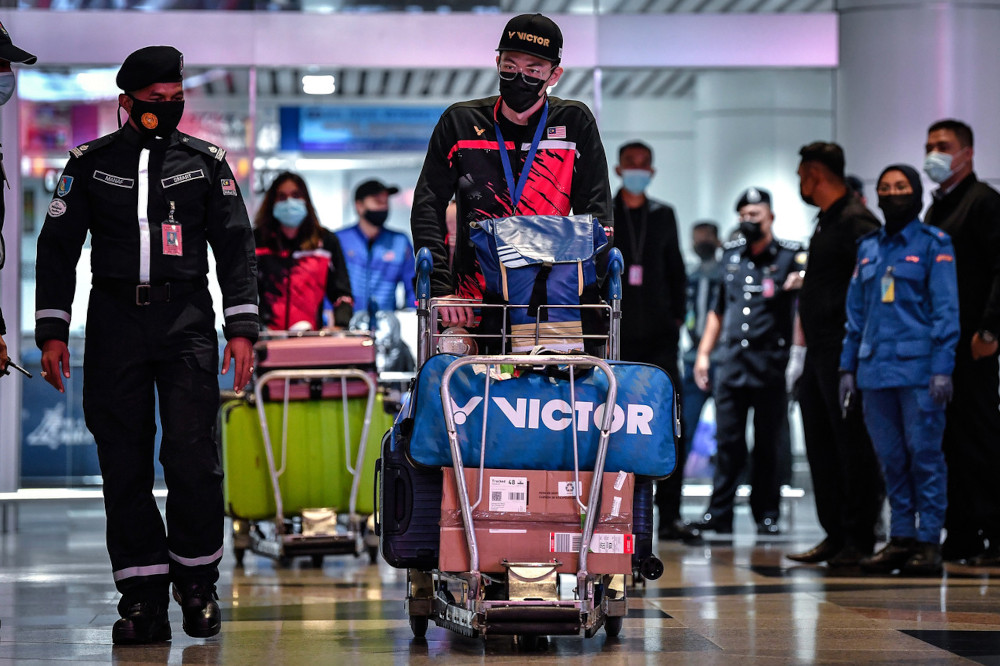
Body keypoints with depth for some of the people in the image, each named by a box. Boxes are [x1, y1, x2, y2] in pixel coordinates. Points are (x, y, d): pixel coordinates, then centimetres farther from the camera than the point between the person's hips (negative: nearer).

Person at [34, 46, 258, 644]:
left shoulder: (206, 162, 10)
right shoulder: (91, 164, 9)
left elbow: (236, 248, 9)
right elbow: (58, 246, 11)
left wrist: (242, 327, -1)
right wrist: (52, 331, 4)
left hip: (188, 322, -1)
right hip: (115, 321, 1)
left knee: (192, 452, -11)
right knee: (123, 461, -1)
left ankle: (198, 581, 5)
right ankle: (143, 595, 3)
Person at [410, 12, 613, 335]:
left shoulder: (574, 122, 7)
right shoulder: (461, 122, 8)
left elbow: (595, 213, 5)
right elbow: (427, 208, 4)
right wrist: (439, 289, -9)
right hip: (472, 304, 1)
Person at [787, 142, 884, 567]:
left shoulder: (854, 222, -13)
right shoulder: (826, 222, 19)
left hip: (844, 352, -10)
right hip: (819, 350, 10)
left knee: (852, 444, -5)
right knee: (820, 446, 11)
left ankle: (860, 540, 0)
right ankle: (835, 536, 16)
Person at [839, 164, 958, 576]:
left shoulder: (933, 245, 1)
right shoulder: (868, 248, 16)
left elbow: (946, 310, -4)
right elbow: (856, 313, 18)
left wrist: (942, 368, -12)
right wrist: (848, 366, 12)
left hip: (919, 369, -5)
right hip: (875, 369, 5)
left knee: (924, 455, -4)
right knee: (891, 458, 7)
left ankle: (928, 542, -1)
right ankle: (901, 538, 13)